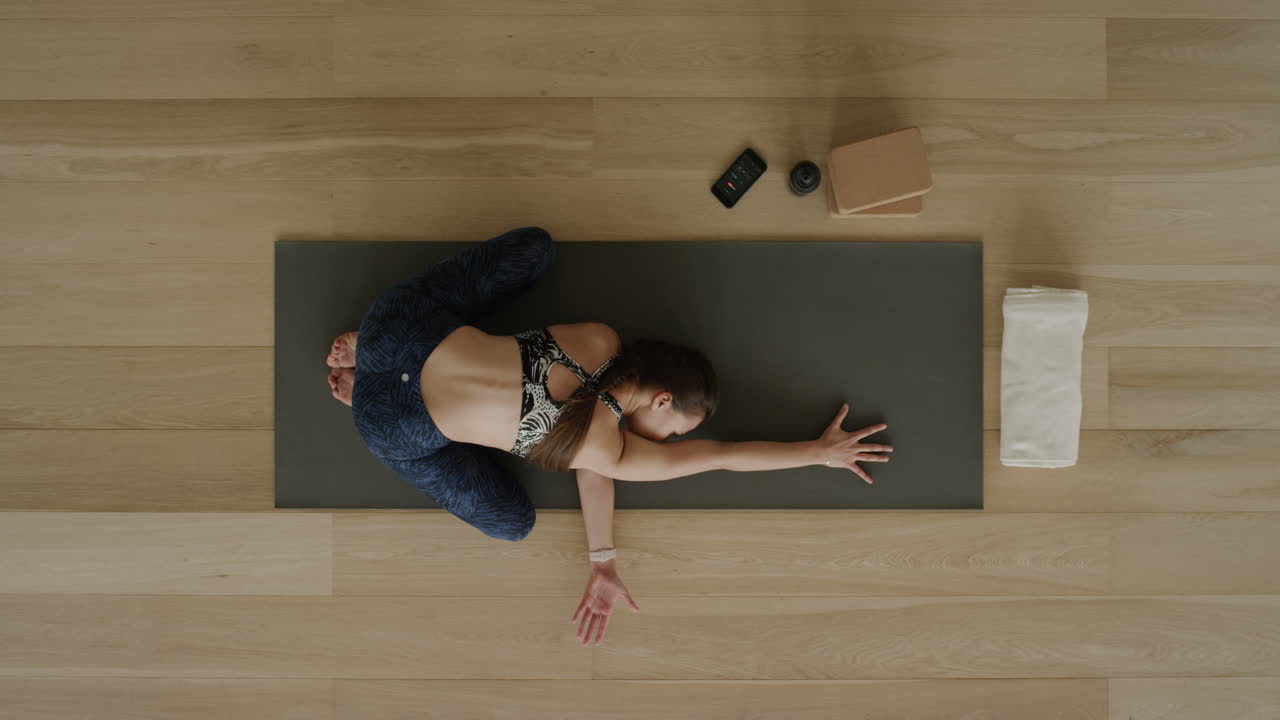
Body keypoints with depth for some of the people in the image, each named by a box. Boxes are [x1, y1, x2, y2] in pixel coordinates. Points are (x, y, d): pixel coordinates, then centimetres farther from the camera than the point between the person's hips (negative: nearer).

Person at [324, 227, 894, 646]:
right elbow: (725, 456, -4)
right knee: (513, 521, 16)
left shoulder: (601, 342, 0)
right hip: (397, 430, -5)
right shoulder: (614, 455, -12)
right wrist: (822, 451, 8)